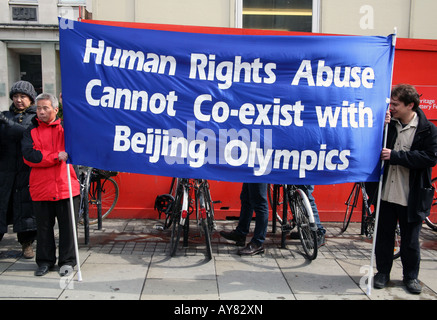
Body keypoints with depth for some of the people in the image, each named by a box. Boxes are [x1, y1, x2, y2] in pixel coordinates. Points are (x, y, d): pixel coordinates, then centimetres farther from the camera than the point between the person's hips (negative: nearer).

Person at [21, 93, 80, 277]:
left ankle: (67, 261, 17)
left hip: (65, 186, -1)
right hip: (41, 187, 1)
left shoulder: (65, 127, 9)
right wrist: (56, 156, -16)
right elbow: (29, 156, -6)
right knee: (44, 226, 10)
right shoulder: (31, 132, 8)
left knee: (67, 225, 4)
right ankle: (45, 261, 25)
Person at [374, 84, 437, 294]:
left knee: (410, 239, 10)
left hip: (411, 196, -3)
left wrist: (395, 155, -22)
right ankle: (383, 272, 29)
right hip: (386, 192, 3)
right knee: (383, 235, 12)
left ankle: (411, 276, 29)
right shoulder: (389, 123, 4)